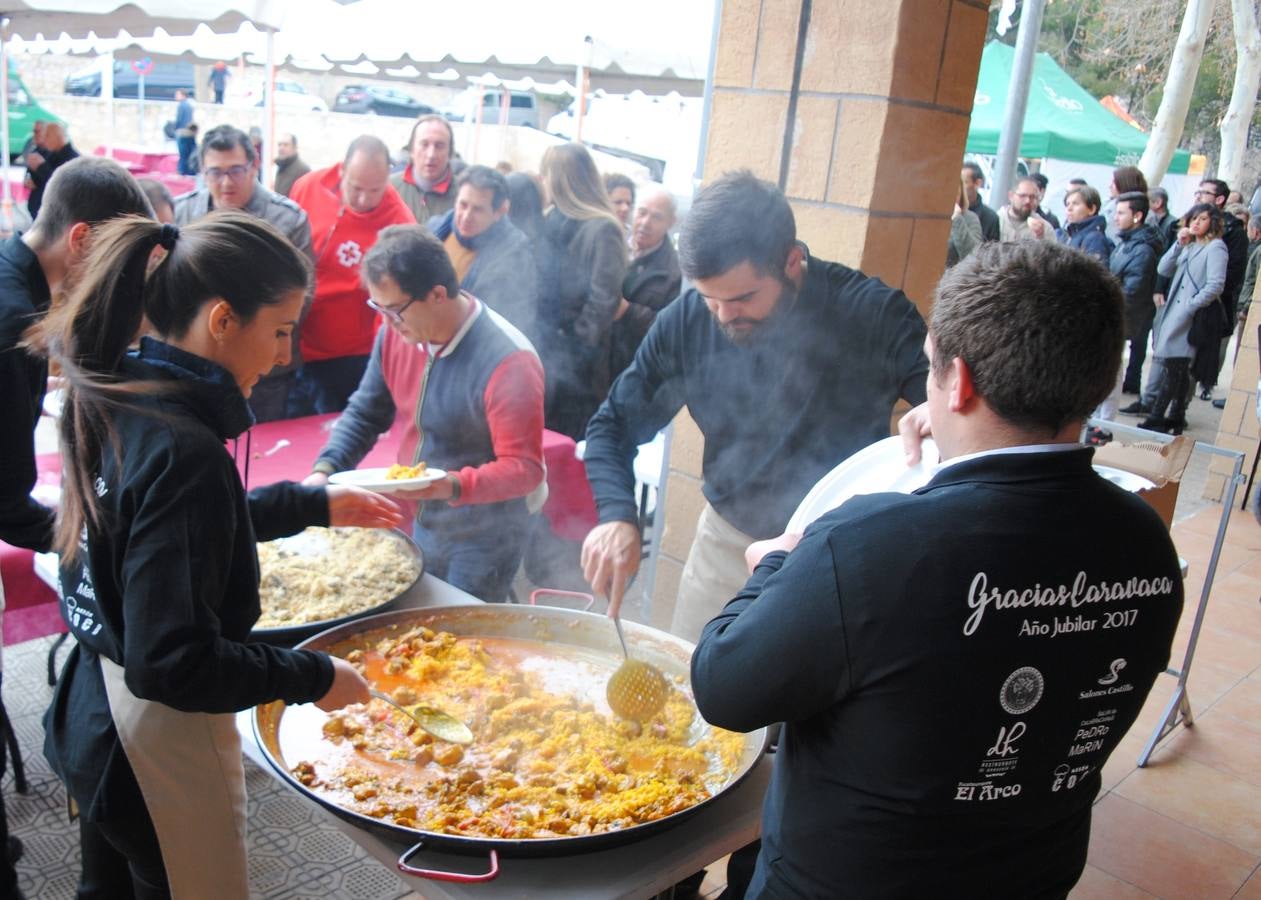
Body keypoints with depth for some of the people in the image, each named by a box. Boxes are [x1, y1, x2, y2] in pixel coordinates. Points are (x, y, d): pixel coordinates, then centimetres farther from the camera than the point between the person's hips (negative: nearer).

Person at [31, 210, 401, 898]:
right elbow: (174, 661, -30)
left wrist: (313, 505, 16)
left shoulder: (108, 401, -2)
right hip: (160, 742, -8)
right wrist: (314, 677, -18)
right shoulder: (181, 450, -30)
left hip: (90, 712, 8)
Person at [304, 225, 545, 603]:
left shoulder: (508, 362, -27)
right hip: (415, 524, 7)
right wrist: (325, 469, -10)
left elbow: (524, 468, -25)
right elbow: (366, 413, 5)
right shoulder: (396, 332, -6)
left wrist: (453, 486, -40)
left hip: (483, 540, -7)